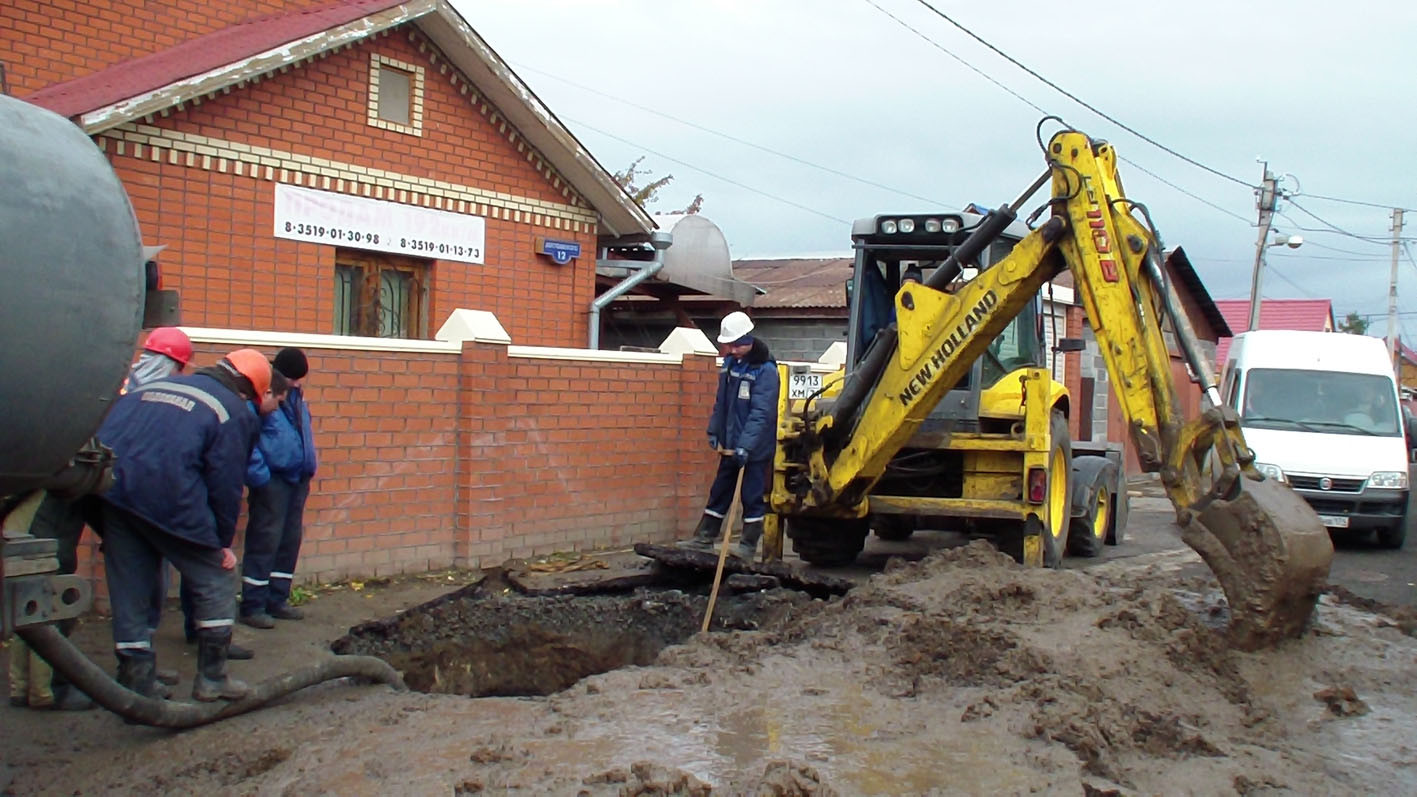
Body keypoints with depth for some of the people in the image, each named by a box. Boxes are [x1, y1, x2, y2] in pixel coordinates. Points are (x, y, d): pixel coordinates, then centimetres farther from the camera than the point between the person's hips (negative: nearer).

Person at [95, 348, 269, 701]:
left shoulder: (154, 386, 23)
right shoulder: (236, 414, 4)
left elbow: (105, 432, 20)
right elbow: (225, 483, -1)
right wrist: (224, 541, 6)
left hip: (111, 492, 6)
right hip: (168, 497, -6)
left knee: (128, 590, 15)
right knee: (215, 583, 11)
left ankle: (136, 679, 20)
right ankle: (211, 677, 15)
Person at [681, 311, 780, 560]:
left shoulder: (764, 370, -16)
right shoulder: (730, 363, 8)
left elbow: (761, 413, -23)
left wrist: (745, 445, -28)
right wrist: (714, 430, 9)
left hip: (755, 449, -8)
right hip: (730, 446, 8)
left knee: (753, 497, 1)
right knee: (719, 493, 14)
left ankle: (748, 544, 11)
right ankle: (704, 538, 23)